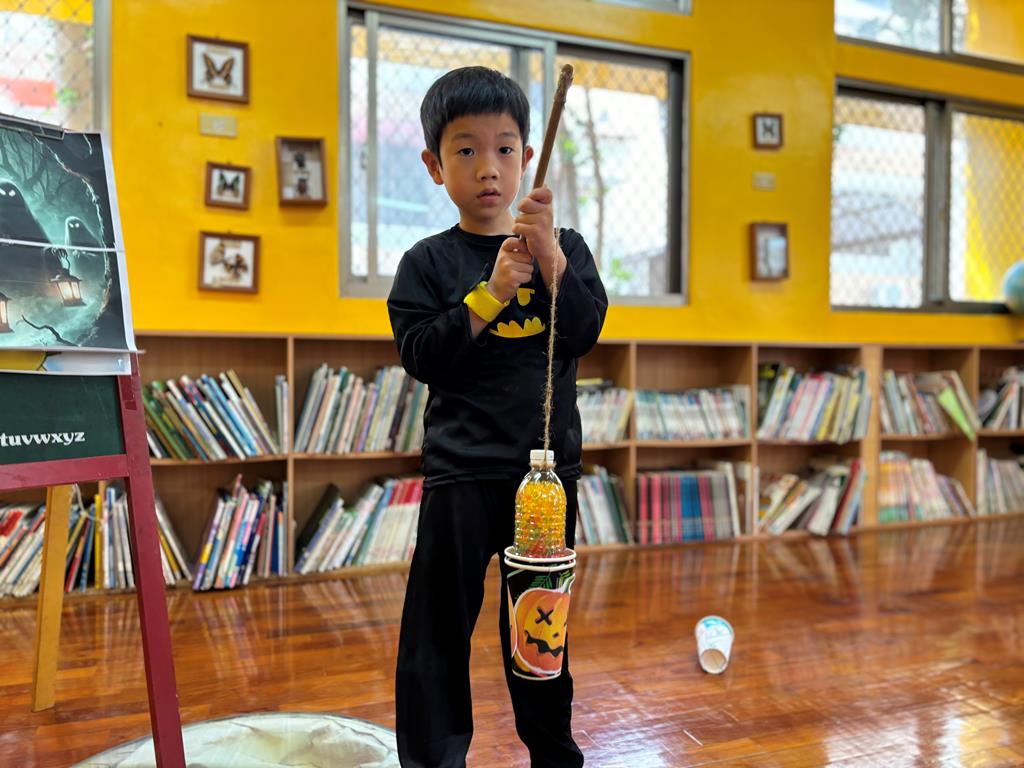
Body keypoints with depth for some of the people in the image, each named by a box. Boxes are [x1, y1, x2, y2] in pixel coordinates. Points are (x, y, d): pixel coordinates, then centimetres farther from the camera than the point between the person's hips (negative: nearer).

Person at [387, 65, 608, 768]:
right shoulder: (427, 263, 1)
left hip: (548, 465, 2)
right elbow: (420, 355, -10)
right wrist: (490, 296, -19)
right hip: (460, 471, -1)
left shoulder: (565, 248, 5)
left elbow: (585, 332, -7)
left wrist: (549, 254, -20)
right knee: (439, 623, 5)